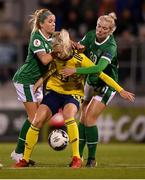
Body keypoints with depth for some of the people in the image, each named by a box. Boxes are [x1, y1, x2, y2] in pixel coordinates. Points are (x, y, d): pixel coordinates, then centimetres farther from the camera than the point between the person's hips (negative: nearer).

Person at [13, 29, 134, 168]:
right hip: (53, 91, 4)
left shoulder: (79, 59, -20)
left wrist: (121, 90, -16)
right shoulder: (54, 57, -9)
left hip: (73, 93, -4)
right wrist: (42, 79, 3)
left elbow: (100, 74, -15)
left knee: (68, 116, -35)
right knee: (37, 121, -13)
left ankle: (76, 158, -29)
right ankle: (25, 159, 2)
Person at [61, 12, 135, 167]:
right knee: (82, 118, 2)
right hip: (91, 83, 6)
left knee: (89, 119, -13)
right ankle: (78, 156, 7)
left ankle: (92, 159, -2)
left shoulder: (111, 47, -28)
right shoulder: (91, 35, -8)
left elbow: (99, 68, -41)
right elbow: (78, 47, 6)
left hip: (106, 85, -6)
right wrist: (78, 47, -19)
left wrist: (74, 70, -43)